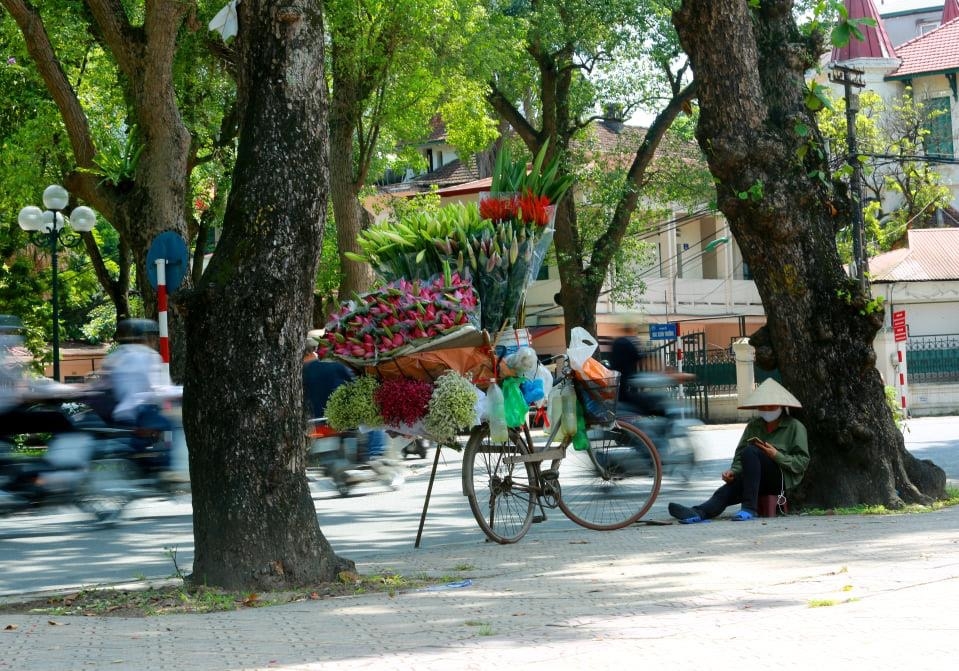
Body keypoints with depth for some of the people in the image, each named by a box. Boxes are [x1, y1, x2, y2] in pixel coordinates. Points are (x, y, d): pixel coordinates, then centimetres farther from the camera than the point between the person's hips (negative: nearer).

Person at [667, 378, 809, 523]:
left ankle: (749, 508, -34)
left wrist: (777, 455, -14)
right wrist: (733, 471, -5)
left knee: (750, 451, -27)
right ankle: (699, 512, -52)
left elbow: (802, 462, -1)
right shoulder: (754, 425, 20)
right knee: (731, 487, -26)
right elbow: (739, 455, 15)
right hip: (762, 481, 4)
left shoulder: (795, 427, 6)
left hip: (783, 478, -4)